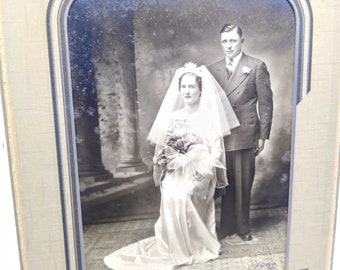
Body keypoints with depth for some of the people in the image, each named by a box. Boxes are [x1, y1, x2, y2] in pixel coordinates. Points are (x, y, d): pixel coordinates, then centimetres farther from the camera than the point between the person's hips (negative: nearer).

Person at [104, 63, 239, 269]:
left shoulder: (210, 117, 1)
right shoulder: (173, 117, 12)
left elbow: (216, 151, -5)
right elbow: (162, 148, 11)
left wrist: (200, 177, -16)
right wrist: (163, 171, -5)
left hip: (200, 172, -3)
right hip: (175, 172, 3)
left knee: (181, 199, -25)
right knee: (170, 198, -23)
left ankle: (194, 246, -3)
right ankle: (176, 247, -5)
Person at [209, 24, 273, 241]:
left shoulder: (257, 67, 0)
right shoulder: (214, 69, 10)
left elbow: (266, 103, -1)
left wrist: (263, 136, -4)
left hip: (245, 136, -2)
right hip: (220, 137, 3)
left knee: (243, 184, 7)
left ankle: (243, 226, 26)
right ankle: (227, 225, 26)